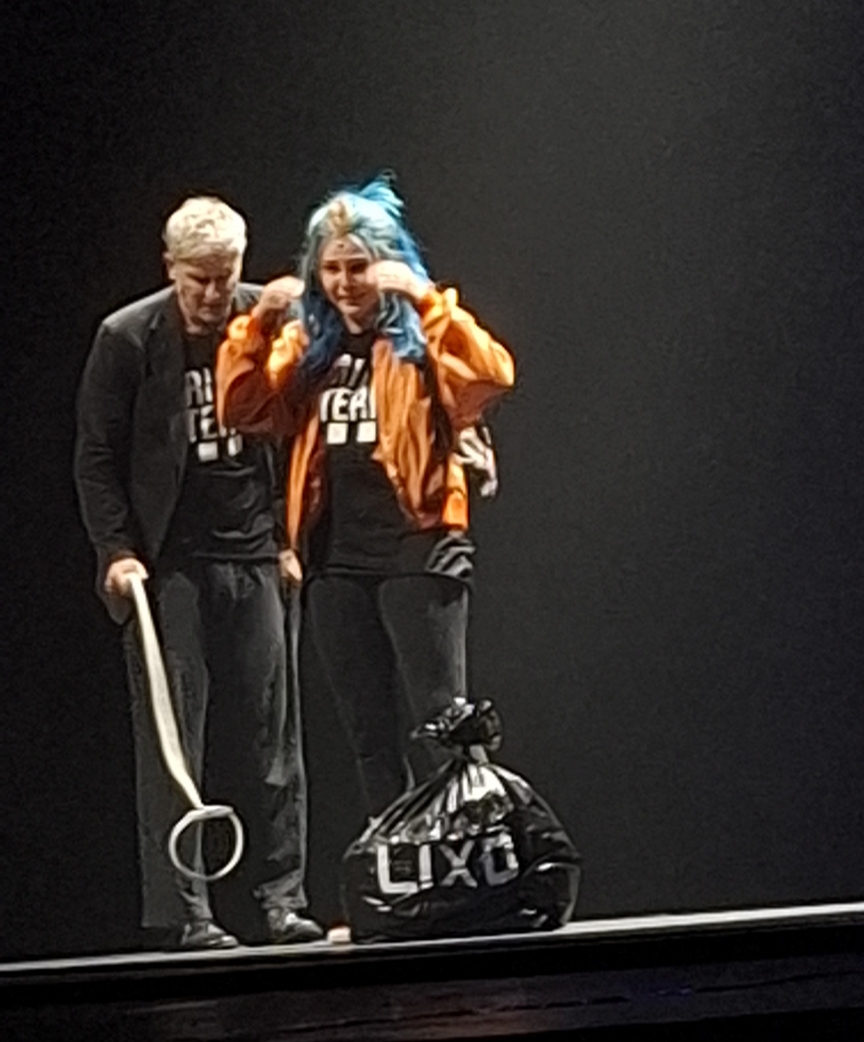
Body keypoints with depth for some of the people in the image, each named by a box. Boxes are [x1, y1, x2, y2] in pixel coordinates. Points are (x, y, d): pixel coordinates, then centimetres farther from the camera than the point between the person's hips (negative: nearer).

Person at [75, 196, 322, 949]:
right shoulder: (127, 338, -1)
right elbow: (97, 457, 3)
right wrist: (117, 549, -5)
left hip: (257, 557, 2)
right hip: (169, 566, -2)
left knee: (269, 736, 3)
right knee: (172, 741, -1)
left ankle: (283, 898, 9)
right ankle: (183, 910, 1)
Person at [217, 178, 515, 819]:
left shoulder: (423, 338, -3)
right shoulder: (308, 345, 12)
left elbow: (493, 377, -21)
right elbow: (240, 410, 4)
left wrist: (424, 299, -24)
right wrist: (260, 323, -7)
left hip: (418, 551, -6)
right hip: (336, 559, 6)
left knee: (439, 725, -9)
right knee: (370, 736, 11)